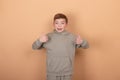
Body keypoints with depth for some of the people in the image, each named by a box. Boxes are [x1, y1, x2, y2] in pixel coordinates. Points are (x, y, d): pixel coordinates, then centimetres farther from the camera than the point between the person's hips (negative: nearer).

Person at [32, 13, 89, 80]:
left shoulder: (71, 37, -5)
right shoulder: (48, 37, -3)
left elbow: (86, 46, -1)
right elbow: (34, 47, 3)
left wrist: (81, 42, -24)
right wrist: (40, 40, -19)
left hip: (67, 74, 0)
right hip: (52, 74, 0)